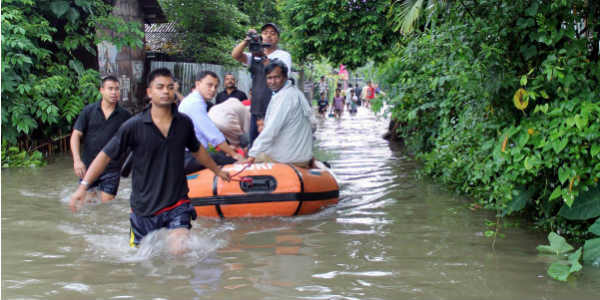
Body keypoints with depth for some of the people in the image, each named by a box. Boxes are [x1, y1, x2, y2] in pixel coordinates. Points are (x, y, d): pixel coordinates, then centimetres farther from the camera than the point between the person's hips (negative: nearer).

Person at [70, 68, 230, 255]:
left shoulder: (184, 123, 1)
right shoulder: (134, 126, -9)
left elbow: (197, 150, 21)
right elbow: (106, 156, -6)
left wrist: (217, 171, 34)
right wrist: (83, 186, -13)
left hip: (177, 203, 1)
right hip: (144, 205, -1)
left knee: (180, 251, -18)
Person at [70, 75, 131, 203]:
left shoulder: (125, 115, 1)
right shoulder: (88, 110, 1)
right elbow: (76, 135, -1)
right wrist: (77, 160, -13)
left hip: (111, 169, -1)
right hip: (88, 166, 1)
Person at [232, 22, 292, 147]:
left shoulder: (283, 55, 2)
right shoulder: (256, 56, 16)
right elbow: (235, 55, 0)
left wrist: (264, 58, -24)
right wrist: (247, 40, -16)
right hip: (256, 109, 5)